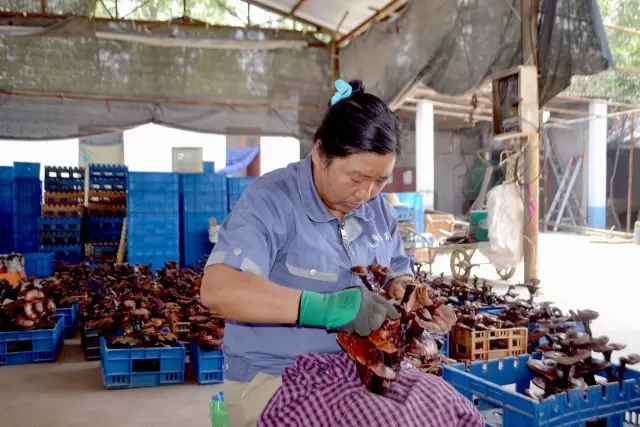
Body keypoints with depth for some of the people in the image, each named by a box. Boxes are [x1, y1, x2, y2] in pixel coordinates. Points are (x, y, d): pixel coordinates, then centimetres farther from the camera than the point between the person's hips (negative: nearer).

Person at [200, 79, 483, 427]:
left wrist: (402, 290, -8)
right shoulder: (270, 201, -16)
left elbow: (399, 273, 15)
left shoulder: (379, 210, 4)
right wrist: (323, 307, -35)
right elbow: (218, 289, -27)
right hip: (271, 381, -6)